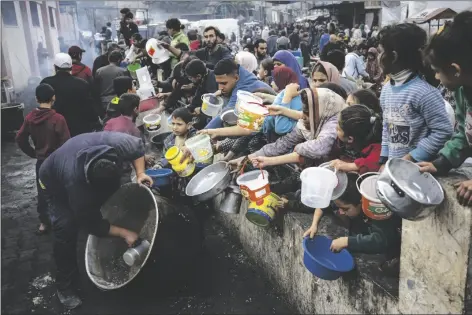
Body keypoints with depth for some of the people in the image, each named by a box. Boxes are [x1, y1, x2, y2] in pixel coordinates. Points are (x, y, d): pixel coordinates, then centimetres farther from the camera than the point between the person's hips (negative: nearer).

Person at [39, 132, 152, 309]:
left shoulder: (117, 143, -40)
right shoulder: (77, 184, -45)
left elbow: (138, 147, -15)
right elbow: (93, 224, -31)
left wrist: (140, 173, -25)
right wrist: (124, 233, -30)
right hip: (56, 184, -5)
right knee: (67, 229, -19)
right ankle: (65, 286, -2)